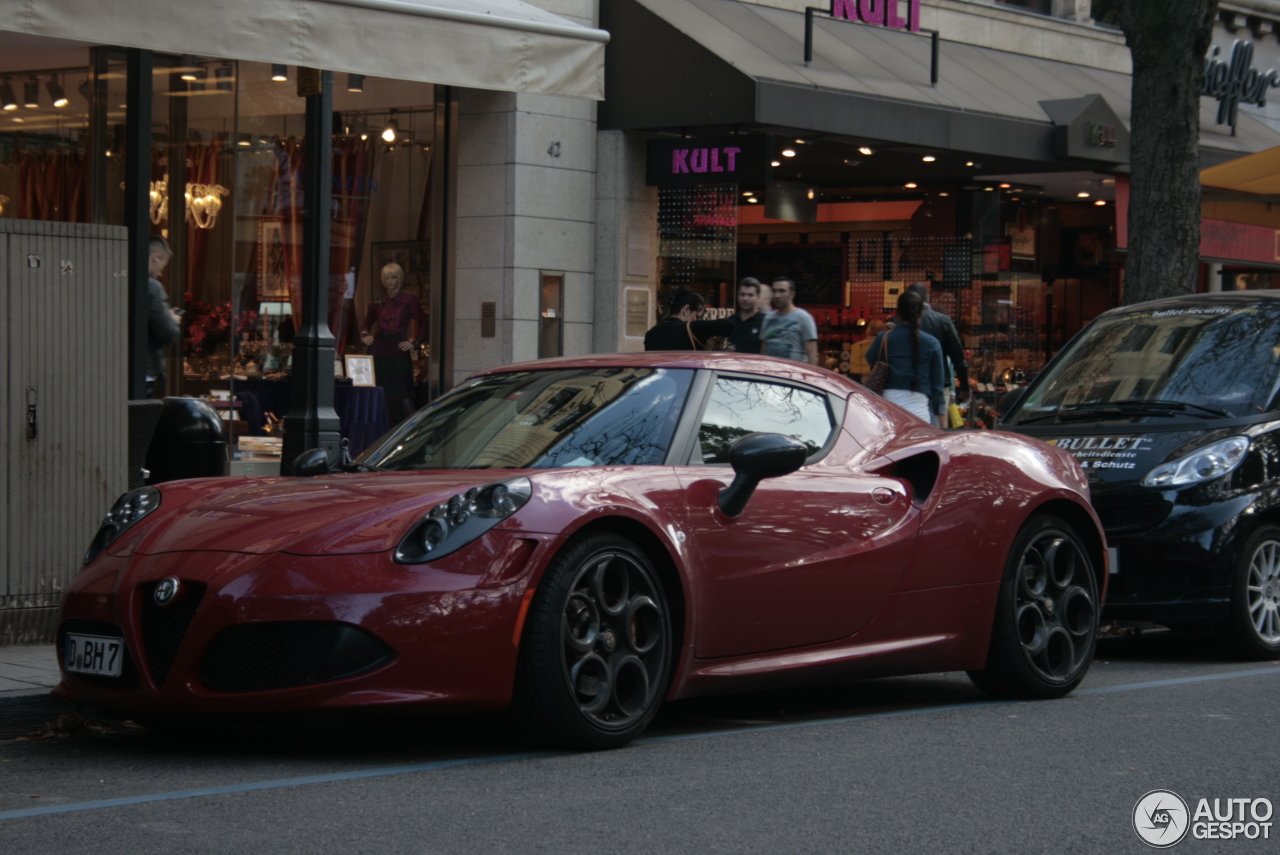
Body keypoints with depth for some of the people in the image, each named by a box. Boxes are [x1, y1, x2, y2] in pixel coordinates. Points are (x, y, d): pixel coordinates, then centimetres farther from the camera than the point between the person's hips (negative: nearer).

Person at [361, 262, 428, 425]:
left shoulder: (409, 300, 2)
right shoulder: (377, 303, 12)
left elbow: (423, 323, 6)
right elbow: (367, 323, 25)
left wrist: (415, 343, -1)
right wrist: (364, 334, 5)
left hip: (398, 351, -4)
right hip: (379, 350, 4)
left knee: (402, 396, -9)